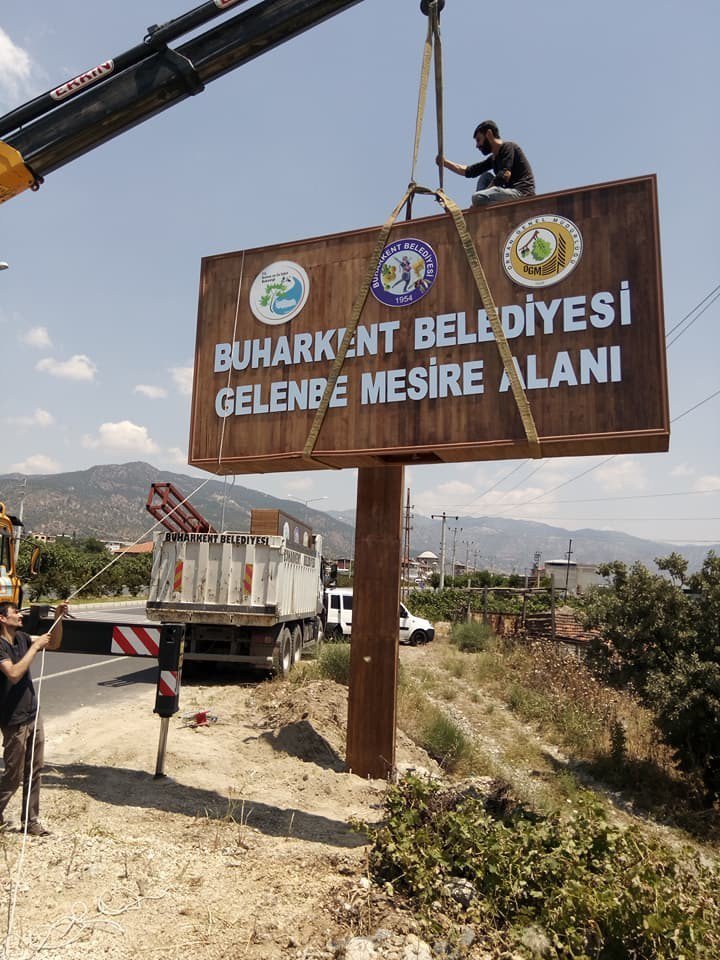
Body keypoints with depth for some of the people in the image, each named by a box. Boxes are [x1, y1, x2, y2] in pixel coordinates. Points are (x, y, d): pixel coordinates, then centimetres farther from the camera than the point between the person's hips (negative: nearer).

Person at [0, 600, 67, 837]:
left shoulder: (21, 637, 5)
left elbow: (54, 644, 13)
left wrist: (58, 618, 0)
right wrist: (35, 646, -24)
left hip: (33, 716, 7)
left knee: (34, 772, 13)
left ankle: (31, 821, 23)